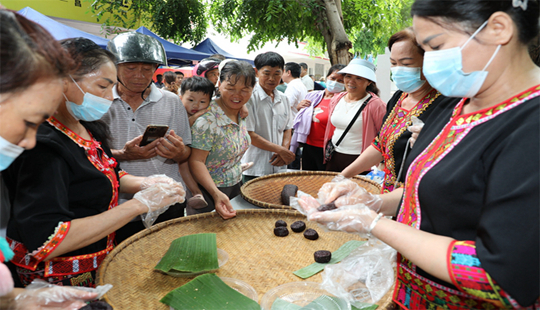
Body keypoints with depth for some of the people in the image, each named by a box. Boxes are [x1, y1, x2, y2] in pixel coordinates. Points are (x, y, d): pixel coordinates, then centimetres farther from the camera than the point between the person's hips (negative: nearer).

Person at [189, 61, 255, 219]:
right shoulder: (207, 119, -24)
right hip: (209, 192, -7)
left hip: (236, 187, 7)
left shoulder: (242, 114, -1)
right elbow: (196, 161, -26)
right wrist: (216, 193, -37)